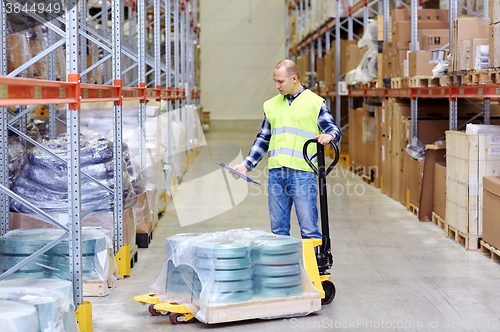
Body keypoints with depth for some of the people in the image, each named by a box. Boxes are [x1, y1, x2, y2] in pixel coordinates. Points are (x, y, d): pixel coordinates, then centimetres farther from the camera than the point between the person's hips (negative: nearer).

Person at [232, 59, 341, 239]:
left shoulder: (315, 103, 3)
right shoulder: (271, 105, 17)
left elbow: (334, 129, 0)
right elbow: (263, 139, 22)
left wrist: (329, 135, -24)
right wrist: (246, 164, 15)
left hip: (302, 172, -5)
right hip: (276, 174, 5)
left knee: (309, 229, -6)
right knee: (278, 229, 7)